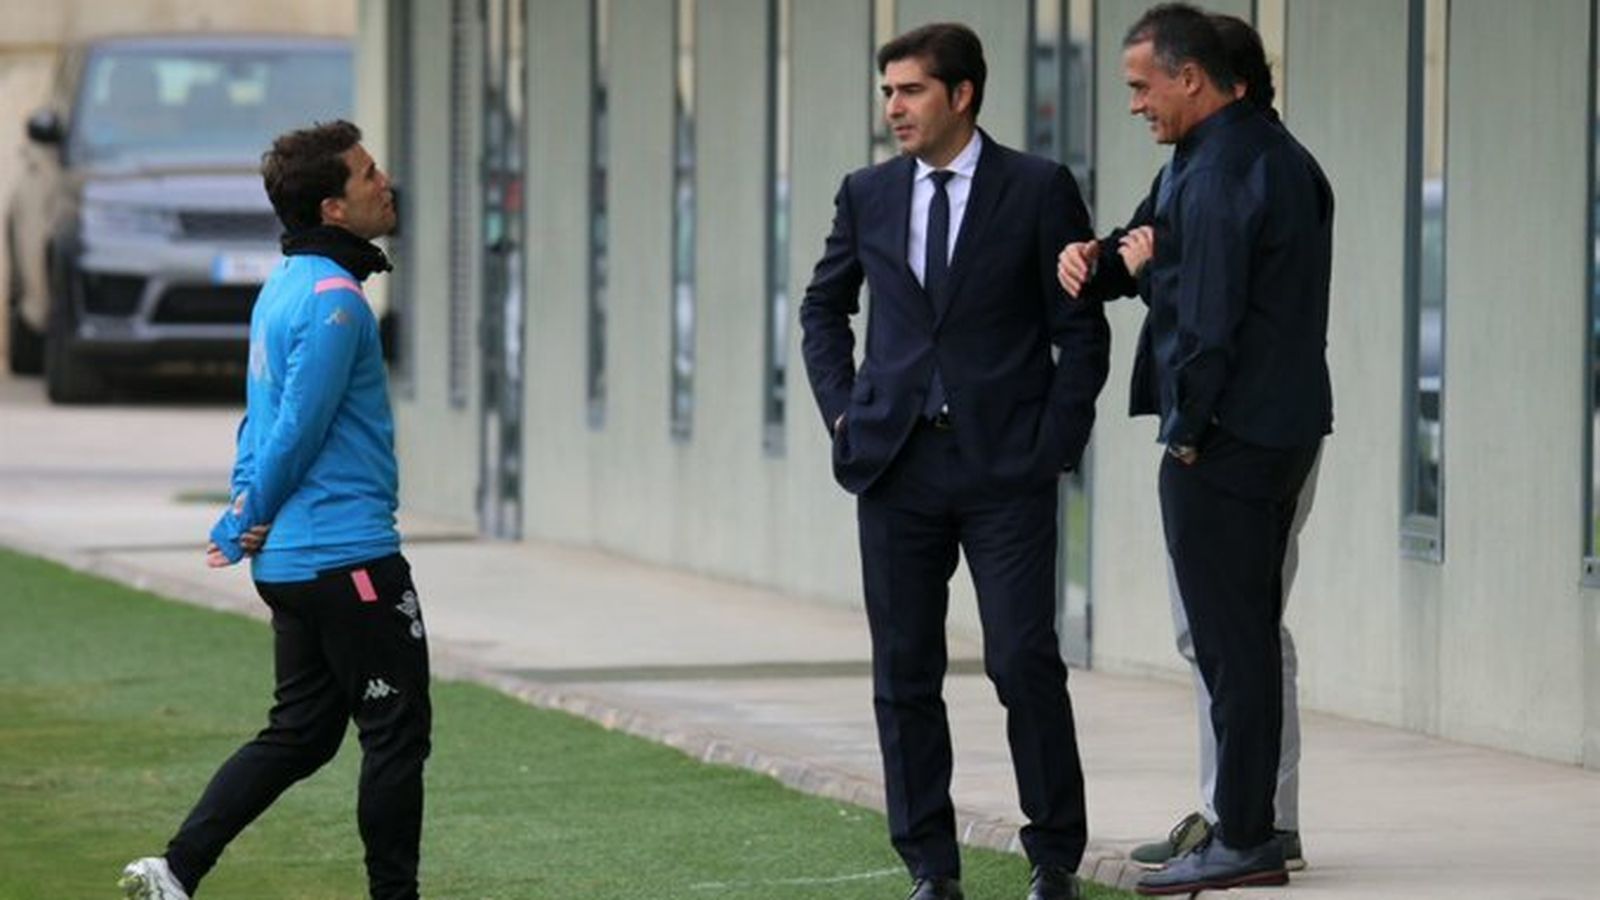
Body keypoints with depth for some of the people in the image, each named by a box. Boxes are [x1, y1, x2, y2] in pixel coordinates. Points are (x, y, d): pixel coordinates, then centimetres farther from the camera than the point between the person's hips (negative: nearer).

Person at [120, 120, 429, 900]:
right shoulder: (333, 300, -17)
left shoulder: (286, 285, 14)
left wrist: (243, 522, 8)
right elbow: (296, 432, -17)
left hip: (291, 564, 9)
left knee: (300, 734, 13)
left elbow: (264, 421, 17)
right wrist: (245, 528, -4)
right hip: (349, 556, -9)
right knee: (396, 734, 1)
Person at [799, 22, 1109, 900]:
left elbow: (1082, 330, 0)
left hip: (1005, 465, -4)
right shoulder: (868, 194, 9)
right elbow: (824, 307, 22)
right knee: (904, 673, 4)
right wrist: (841, 409, 9)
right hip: (897, 463, 4)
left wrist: (1054, 442, -7)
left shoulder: (1039, 191, -2)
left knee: (1024, 662, -7)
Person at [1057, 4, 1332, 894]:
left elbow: (1208, 322, -21)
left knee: (1231, 643, -5)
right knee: (1253, 636, 14)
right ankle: (1250, 828, 18)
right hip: (1291, 426, 10)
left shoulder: (1214, 177, -18)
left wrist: (1187, 432, -10)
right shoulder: (1285, 156, 13)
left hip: (1225, 438, -10)